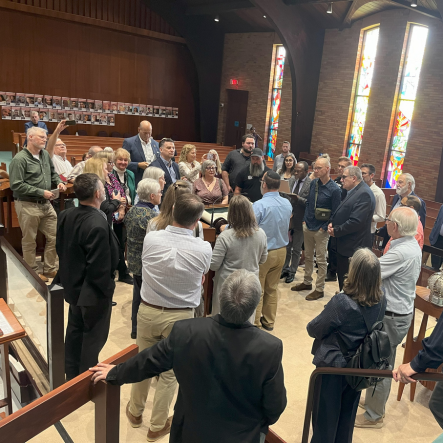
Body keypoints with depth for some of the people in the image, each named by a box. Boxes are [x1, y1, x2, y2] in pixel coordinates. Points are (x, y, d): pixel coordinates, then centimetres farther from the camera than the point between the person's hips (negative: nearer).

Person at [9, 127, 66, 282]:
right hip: (28, 206, -7)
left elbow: (52, 173, 21)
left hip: (46, 204, 7)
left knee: (54, 236, 10)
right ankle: (33, 273, 22)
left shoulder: (45, 154, 6)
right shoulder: (19, 159, -16)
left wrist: (58, 182, -1)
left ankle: (49, 269, 24)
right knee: (29, 241, 7)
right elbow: (16, 185, -20)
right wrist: (41, 192, -20)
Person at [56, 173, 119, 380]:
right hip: (93, 291, -8)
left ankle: (71, 374, 42)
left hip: (73, 285, 8)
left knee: (74, 331, 24)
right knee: (93, 337, 12)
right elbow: (99, 267, -28)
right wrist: (107, 289, -14)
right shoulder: (98, 225, -32)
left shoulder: (65, 215, -6)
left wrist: (67, 275, 17)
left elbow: (60, 249, 6)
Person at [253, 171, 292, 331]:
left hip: (263, 253, -6)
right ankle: (269, 321, 30)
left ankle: (255, 323, 19)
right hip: (281, 251, 6)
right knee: (272, 289, 19)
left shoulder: (259, 205, -22)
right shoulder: (287, 204, -2)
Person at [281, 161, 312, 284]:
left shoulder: (311, 184, -12)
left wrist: (298, 199, -28)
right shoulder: (291, 181, 5)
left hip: (300, 221, -5)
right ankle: (285, 268, 31)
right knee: (286, 246, 16)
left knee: (296, 249, 9)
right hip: (288, 218, 5)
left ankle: (292, 272, 23)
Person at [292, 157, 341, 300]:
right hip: (308, 226, 6)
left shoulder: (334, 189, -15)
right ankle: (307, 282, 33)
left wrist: (324, 228, -13)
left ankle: (319, 289, 14)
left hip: (321, 230, -6)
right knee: (308, 256, 17)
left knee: (321, 260, 3)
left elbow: (335, 213, -11)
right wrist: (305, 220, 7)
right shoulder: (314, 183, 3)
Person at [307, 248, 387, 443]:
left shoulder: (341, 302, -30)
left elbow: (314, 330, -17)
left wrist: (311, 326, 5)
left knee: (326, 415, 15)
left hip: (332, 367, -5)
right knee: (348, 413, 25)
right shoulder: (381, 301, -13)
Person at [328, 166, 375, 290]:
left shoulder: (364, 194, -18)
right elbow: (341, 213, 21)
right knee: (342, 278, 19)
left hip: (352, 247, -10)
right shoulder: (352, 191, 14)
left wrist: (336, 231, -15)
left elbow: (356, 222, -25)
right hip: (344, 246, 10)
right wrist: (331, 223, 2)